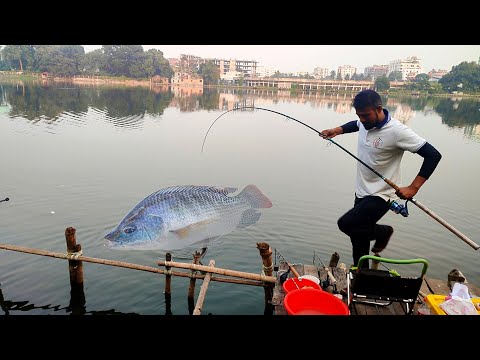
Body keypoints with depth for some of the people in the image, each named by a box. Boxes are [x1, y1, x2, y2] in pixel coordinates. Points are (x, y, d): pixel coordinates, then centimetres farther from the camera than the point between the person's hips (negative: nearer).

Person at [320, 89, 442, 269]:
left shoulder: (397, 131, -23)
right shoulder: (366, 122, -1)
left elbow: (433, 155, -20)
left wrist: (413, 187, -25)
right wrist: (336, 130, 9)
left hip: (380, 196, -7)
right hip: (361, 192, 7)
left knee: (346, 224, -21)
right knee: (359, 241, 15)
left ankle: (382, 232, 6)